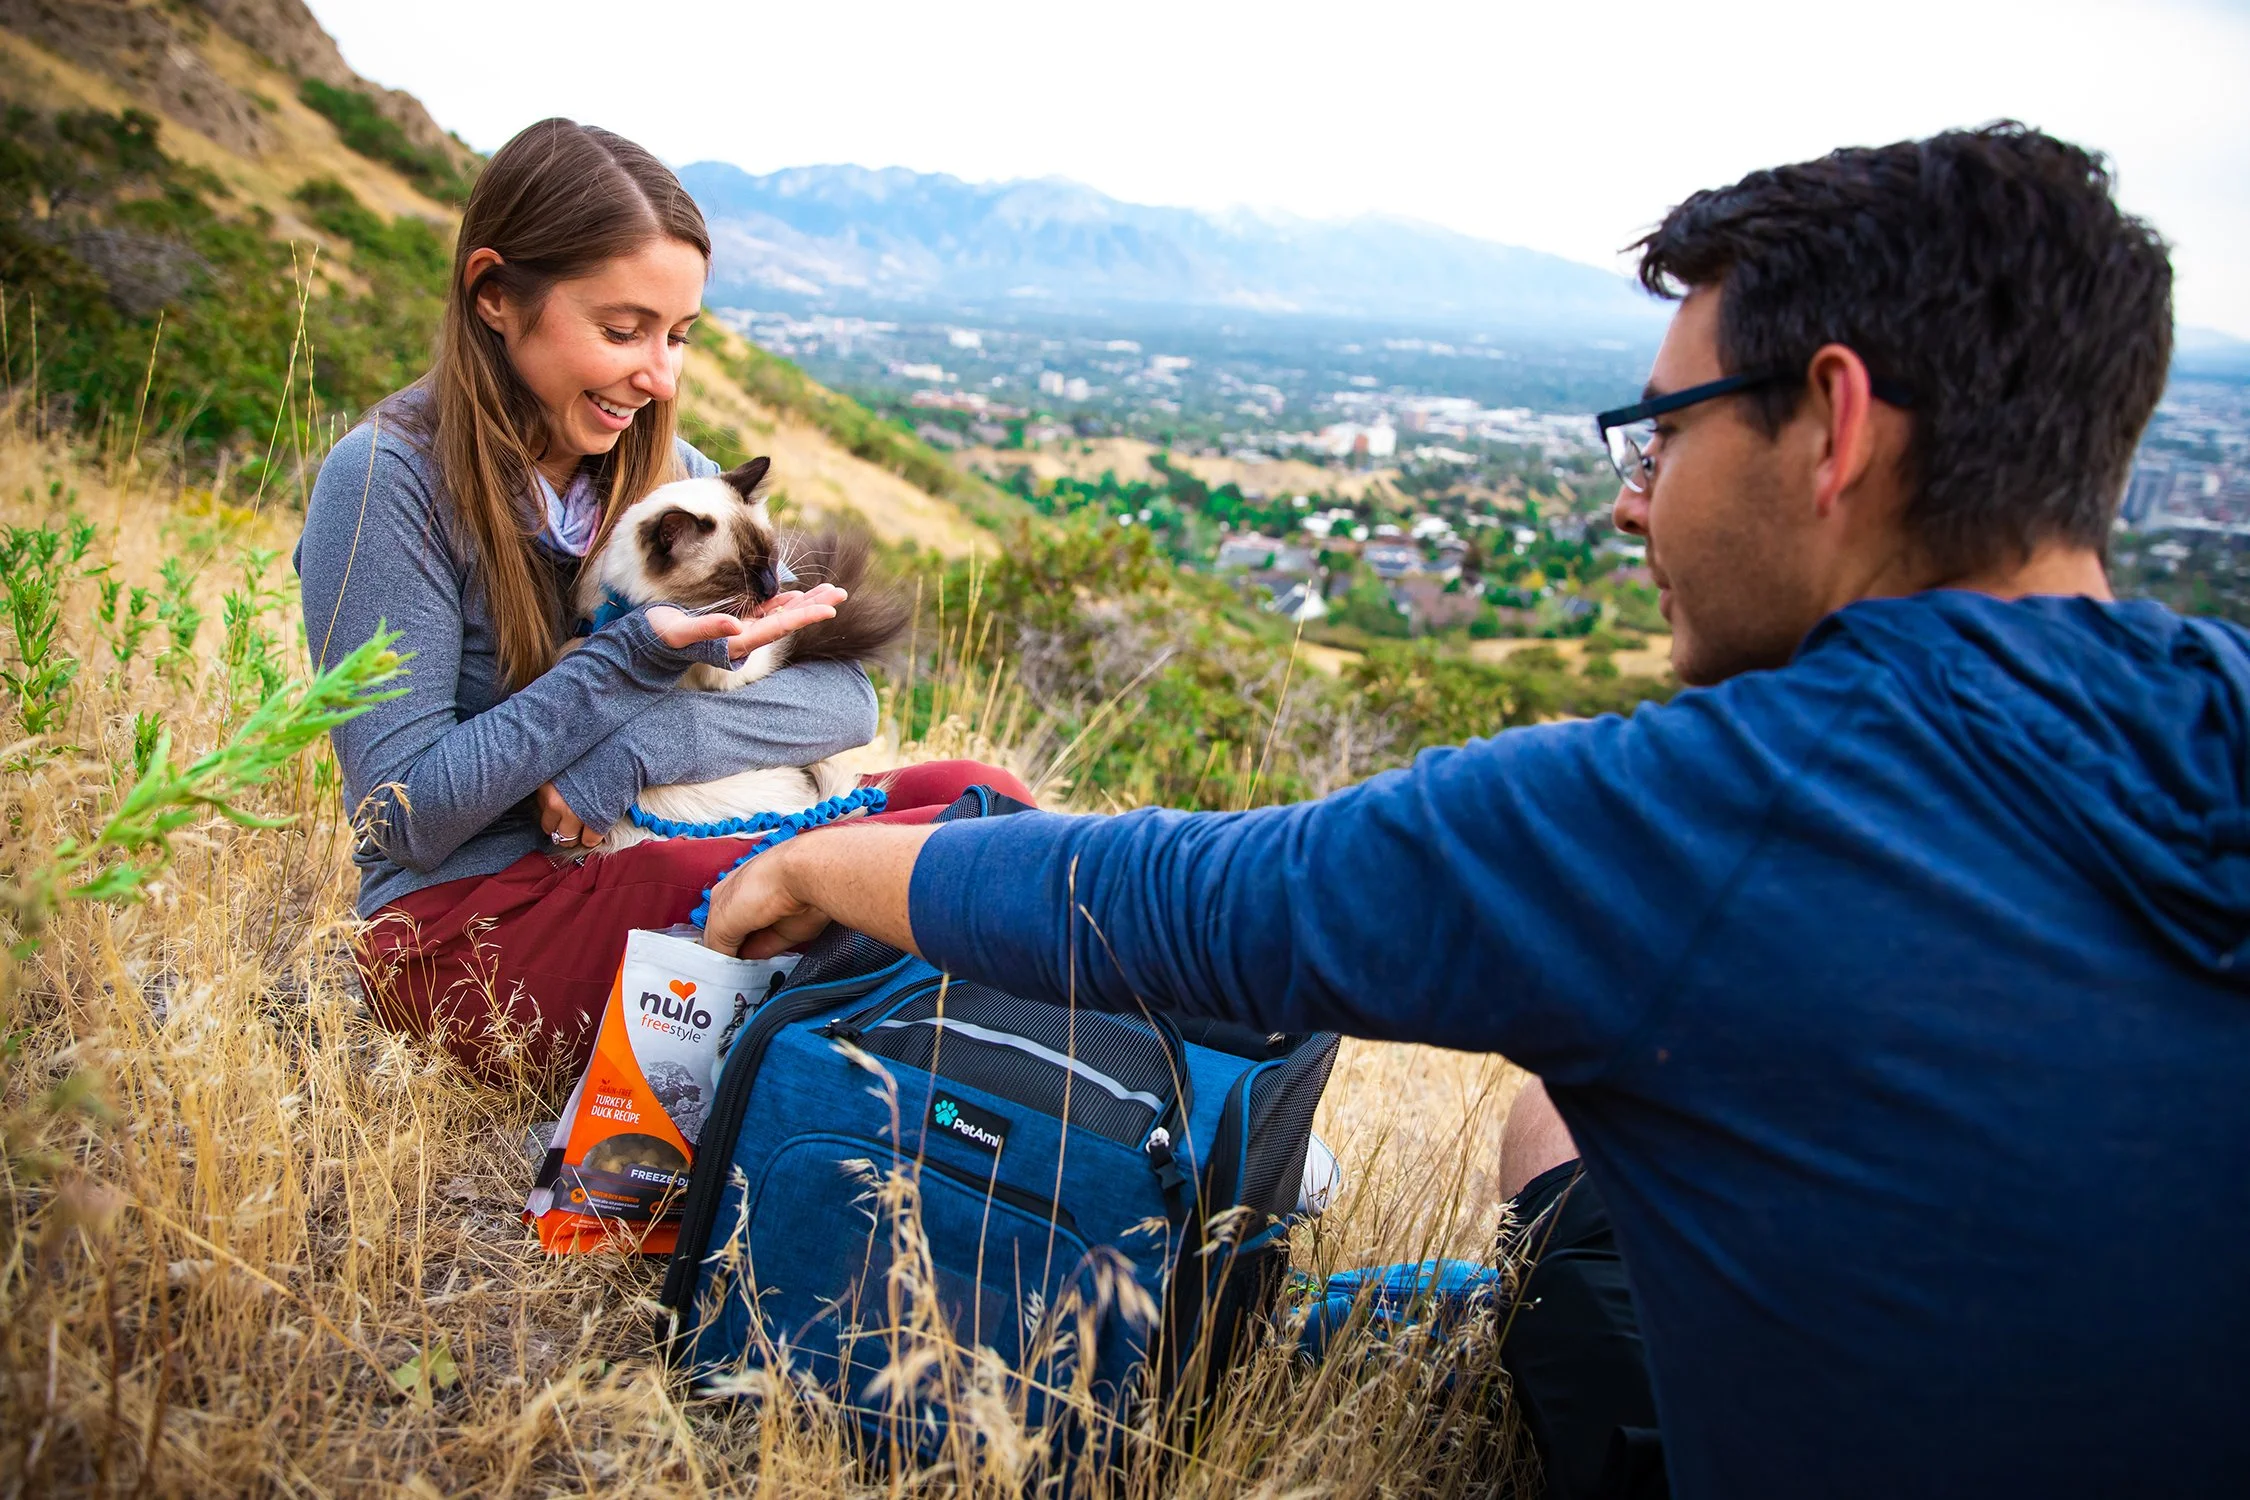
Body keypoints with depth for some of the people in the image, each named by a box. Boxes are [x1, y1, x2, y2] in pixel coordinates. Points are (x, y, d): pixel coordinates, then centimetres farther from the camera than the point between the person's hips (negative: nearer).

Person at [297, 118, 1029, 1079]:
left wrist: (624, 758, -20)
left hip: (652, 852, 6)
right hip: (469, 921, -6)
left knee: (973, 795, -17)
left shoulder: (668, 472, 6)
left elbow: (844, 700, -3)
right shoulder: (386, 481, -12)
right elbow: (407, 813, -14)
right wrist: (635, 659, -24)